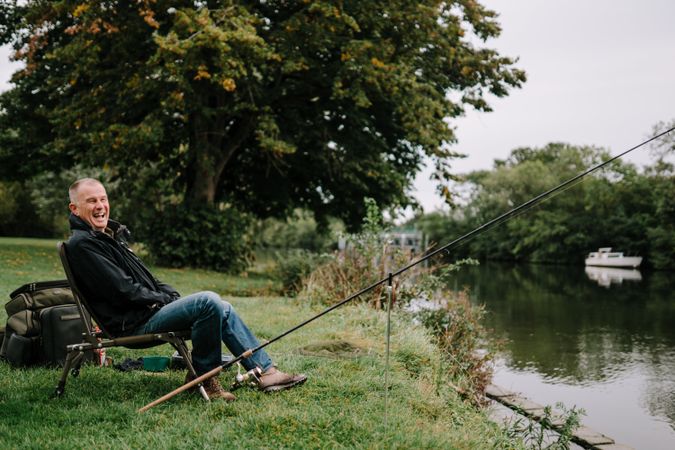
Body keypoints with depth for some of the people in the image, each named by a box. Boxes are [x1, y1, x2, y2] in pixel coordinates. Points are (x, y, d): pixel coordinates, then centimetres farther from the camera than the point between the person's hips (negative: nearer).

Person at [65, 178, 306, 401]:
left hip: (151, 310, 10)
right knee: (208, 301, -25)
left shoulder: (110, 235, 20)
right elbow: (123, 290, -19)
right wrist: (164, 299, -10)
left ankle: (266, 371, 3)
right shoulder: (81, 245, -12)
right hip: (134, 324, -10)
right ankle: (203, 377, -10)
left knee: (222, 309, 5)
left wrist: (172, 296, 6)